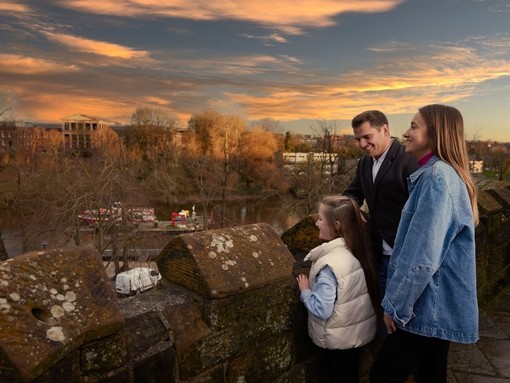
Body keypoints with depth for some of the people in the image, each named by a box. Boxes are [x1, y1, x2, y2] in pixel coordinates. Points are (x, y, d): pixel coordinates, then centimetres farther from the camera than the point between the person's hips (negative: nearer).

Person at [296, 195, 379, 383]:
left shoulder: (329, 264, -31)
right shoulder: (358, 250, -8)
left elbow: (321, 309, -29)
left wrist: (305, 291, -13)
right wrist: (315, 287, 6)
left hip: (339, 338, -6)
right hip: (359, 330, 7)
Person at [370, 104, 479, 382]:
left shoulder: (438, 177, -22)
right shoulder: (441, 174, 12)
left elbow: (423, 257, -26)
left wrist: (395, 305, -15)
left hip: (430, 306, -10)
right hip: (438, 304, 10)